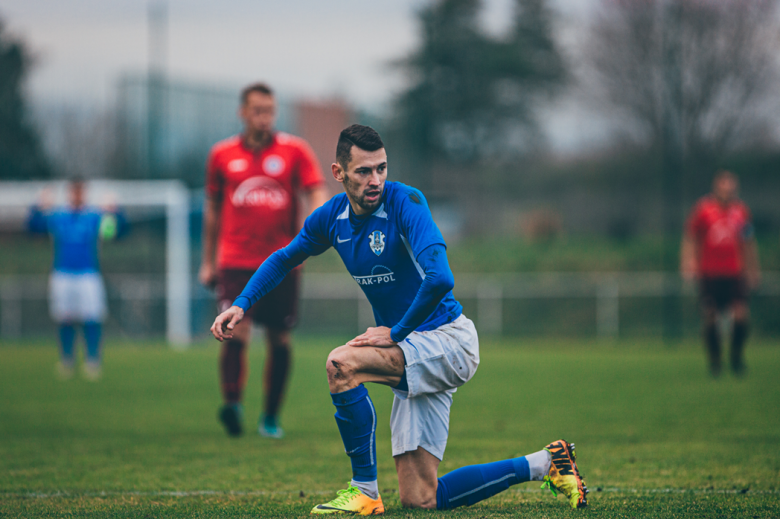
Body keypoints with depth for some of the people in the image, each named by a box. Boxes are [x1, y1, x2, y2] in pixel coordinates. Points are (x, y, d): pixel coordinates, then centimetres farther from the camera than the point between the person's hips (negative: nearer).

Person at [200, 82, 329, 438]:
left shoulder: (294, 151, 4)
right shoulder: (222, 155, 9)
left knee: (279, 339, 5)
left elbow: (317, 193, -4)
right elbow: (212, 208, 18)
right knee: (236, 330, -20)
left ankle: (270, 418, 17)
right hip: (236, 261, 0)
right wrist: (208, 261, 19)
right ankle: (232, 403, -25)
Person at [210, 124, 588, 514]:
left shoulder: (405, 202, -18)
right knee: (419, 500, 3)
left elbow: (439, 279, -31)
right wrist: (242, 304, 10)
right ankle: (544, 464, 18)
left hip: (448, 340, -8)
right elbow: (284, 259, 22)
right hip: (415, 354, 8)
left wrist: (396, 333, -21)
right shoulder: (331, 218, 3)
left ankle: (364, 492, -15)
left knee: (341, 363, -29)